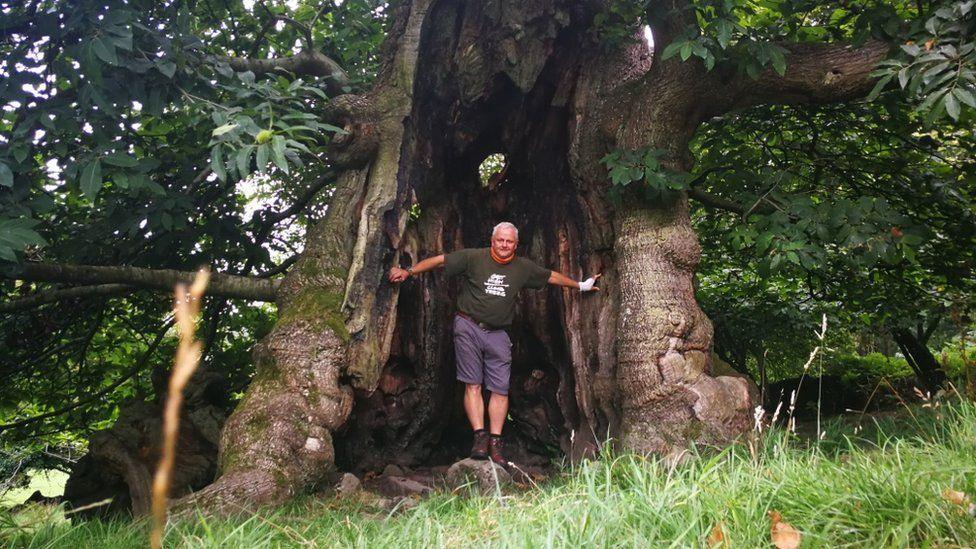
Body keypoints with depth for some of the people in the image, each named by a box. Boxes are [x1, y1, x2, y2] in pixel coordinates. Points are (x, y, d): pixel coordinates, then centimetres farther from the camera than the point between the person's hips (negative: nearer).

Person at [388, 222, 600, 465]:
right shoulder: (473, 257, -3)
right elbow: (439, 260, -3)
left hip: (498, 334, 3)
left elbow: (551, 276, 21)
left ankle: (495, 442, 1)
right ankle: (480, 436, -7)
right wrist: (408, 271, -8)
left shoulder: (523, 267, 8)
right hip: (468, 328, -3)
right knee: (473, 385, -7)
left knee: (500, 389, -3)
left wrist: (580, 285, 29)